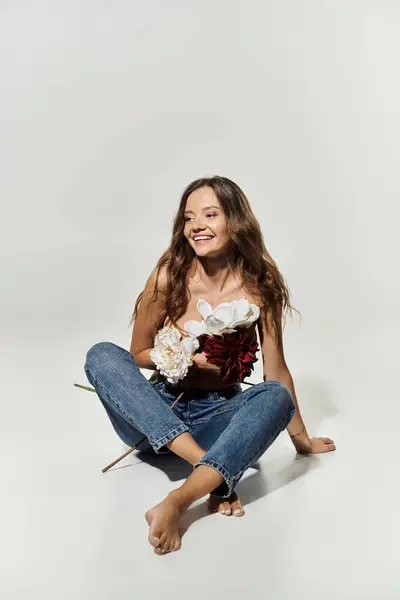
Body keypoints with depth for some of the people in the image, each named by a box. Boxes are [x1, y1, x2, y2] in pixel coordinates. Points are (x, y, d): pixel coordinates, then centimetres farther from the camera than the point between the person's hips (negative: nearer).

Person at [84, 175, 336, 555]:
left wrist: (301, 439, 7)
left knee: (276, 397, -28)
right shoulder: (168, 277, -10)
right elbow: (138, 353, 1)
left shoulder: (260, 286, -9)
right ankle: (210, 470, -36)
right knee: (102, 355, -25)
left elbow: (276, 372, 0)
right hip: (156, 414, 1)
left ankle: (178, 502, -43)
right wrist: (190, 357, -17)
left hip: (218, 417, 0)